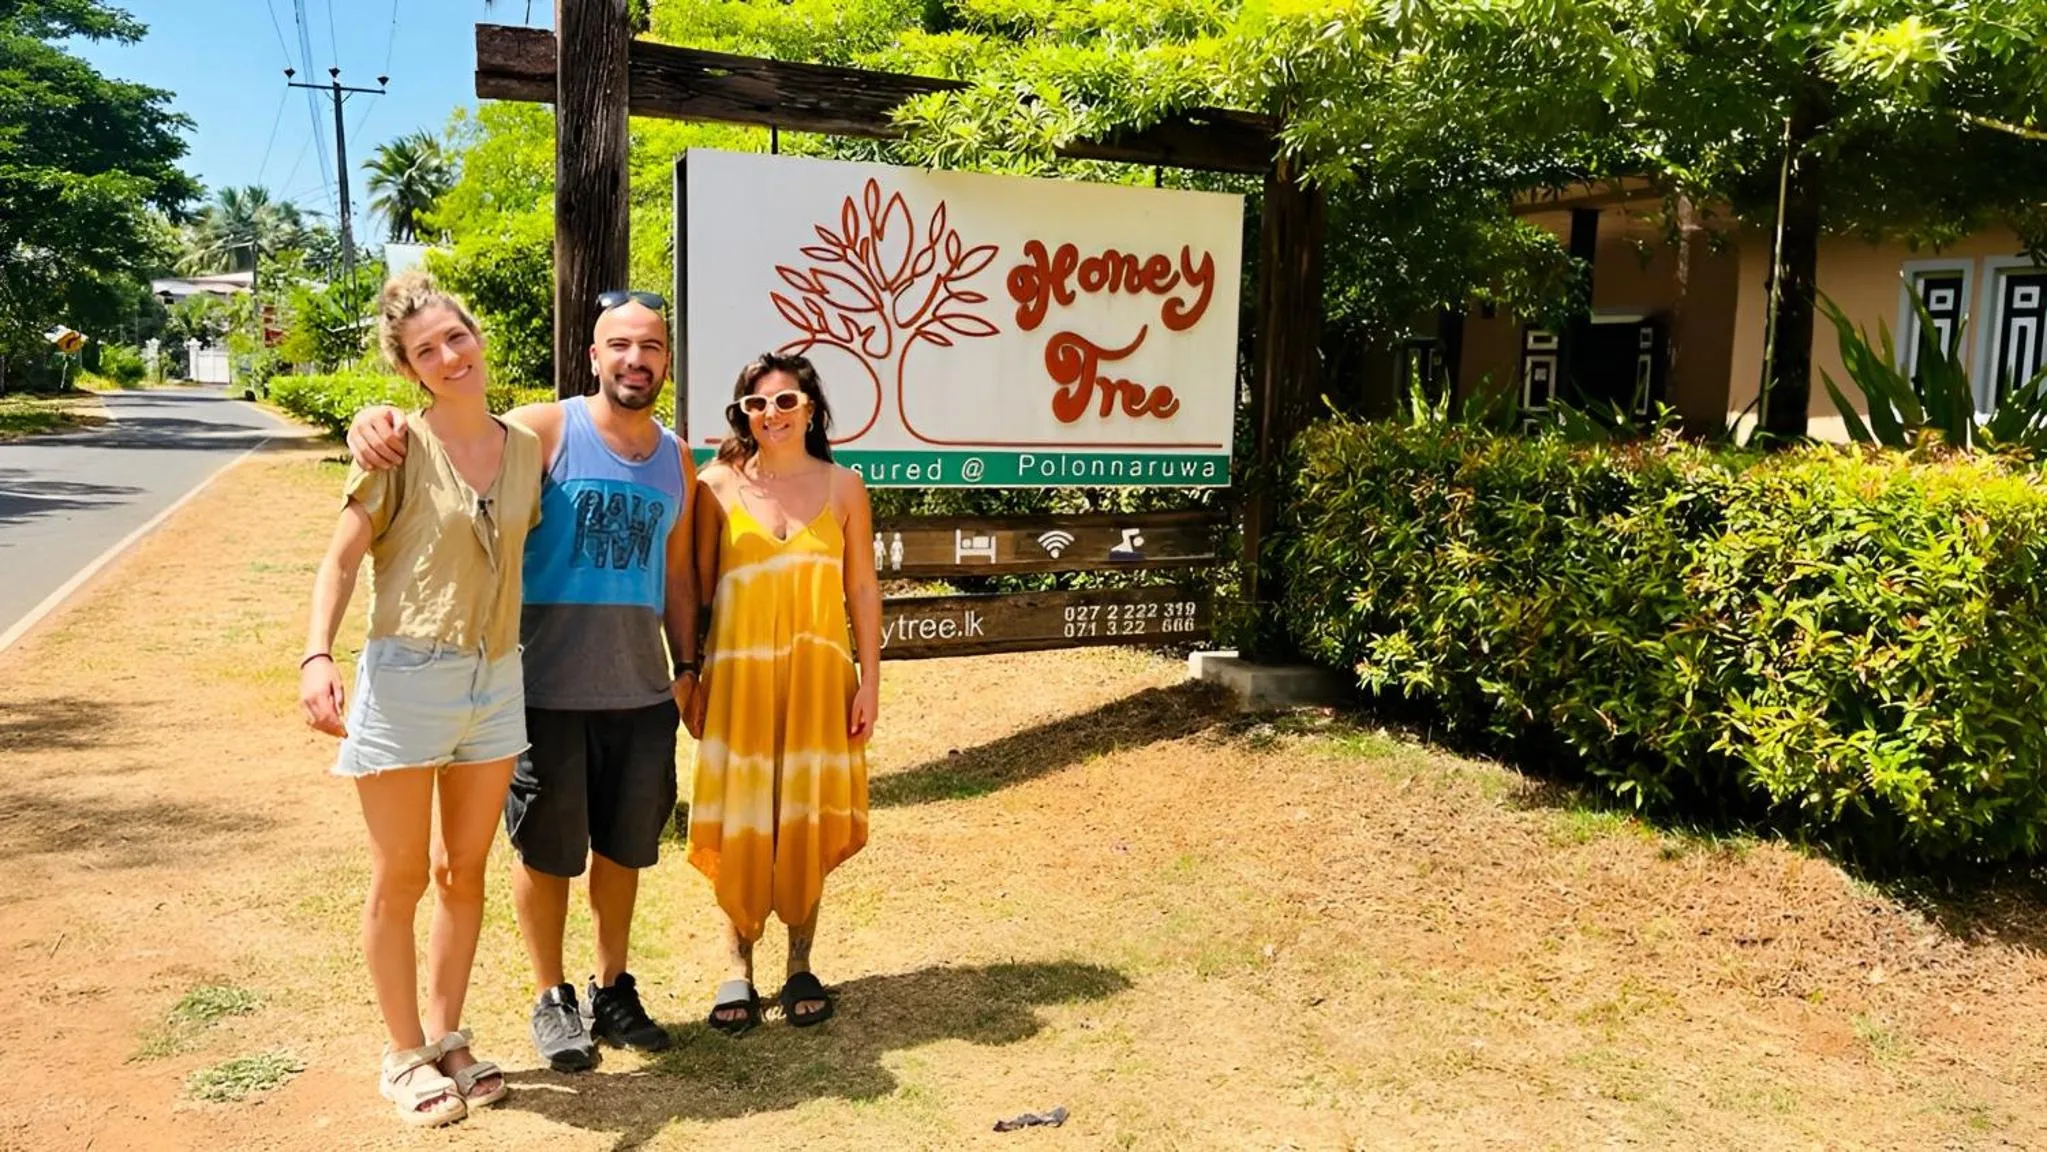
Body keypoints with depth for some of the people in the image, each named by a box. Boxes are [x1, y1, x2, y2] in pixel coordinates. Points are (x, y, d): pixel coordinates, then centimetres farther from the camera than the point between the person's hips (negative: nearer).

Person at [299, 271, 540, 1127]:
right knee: (400, 880, 6)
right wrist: (317, 655, -24)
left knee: (464, 872, 14)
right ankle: (404, 1057, 22)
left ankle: (446, 1039, 29)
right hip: (406, 678, -4)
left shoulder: (525, 447, 6)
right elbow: (340, 560, -9)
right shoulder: (399, 446, -8)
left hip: (496, 680, 5)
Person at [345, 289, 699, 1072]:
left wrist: (688, 665, 14)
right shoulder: (544, 431, -7)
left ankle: (613, 990, 33)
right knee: (547, 850, 8)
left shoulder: (676, 459, 8)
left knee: (623, 846, 15)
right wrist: (377, 422, -36)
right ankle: (552, 1000, 26)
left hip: (642, 692, 5)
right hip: (548, 689, -4)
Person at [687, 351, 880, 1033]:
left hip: (818, 675, 1)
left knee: (807, 822, 6)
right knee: (739, 825, 2)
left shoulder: (842, 487, 5)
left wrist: (869, 682, 2)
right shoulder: (718, 485, 2)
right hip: (738, 674, -1)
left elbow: (863, 591, 6)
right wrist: (691, 678, 0)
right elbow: (697, 587, 4)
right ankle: (737, 970, 16)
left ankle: (800, 966, 21)